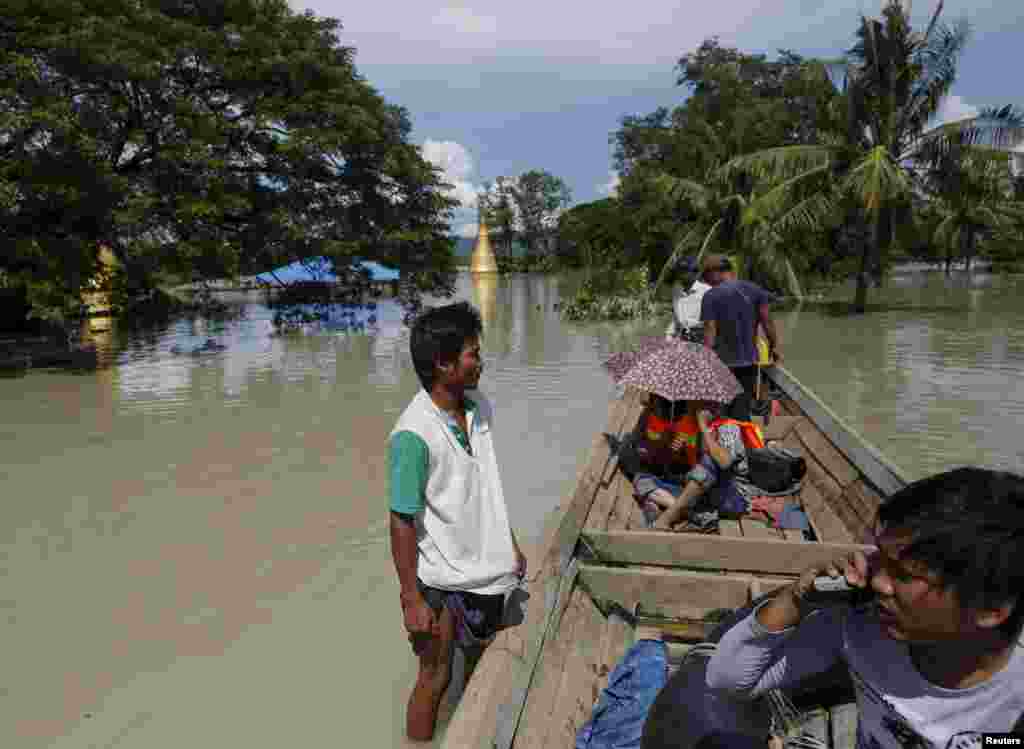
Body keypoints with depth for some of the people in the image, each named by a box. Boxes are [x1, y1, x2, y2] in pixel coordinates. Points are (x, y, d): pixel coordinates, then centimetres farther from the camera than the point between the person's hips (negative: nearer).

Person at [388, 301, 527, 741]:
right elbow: (402, 522, -20)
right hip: (442, 579, -7)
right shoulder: (414, 435, -26)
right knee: (436, 677, 11)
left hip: (487, 566, 7)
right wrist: (411, 599, -17)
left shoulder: (480, 408, -4)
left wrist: (510, 544, 14)